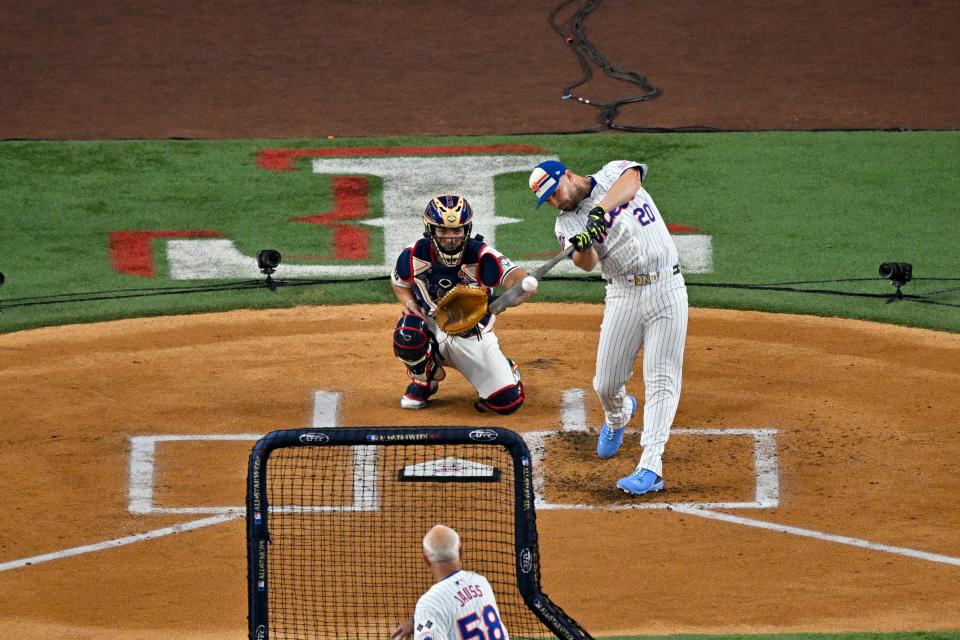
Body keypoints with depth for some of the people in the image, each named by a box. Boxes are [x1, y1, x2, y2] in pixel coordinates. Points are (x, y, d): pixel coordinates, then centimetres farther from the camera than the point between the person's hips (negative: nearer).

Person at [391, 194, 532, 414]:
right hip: (433, 329, 1)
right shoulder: (414, 255, -14)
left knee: (508, 401, -15)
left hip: (474, 338, -1)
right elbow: (400, 283, 10)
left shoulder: (481, 256, -24)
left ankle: (504, 368, 25)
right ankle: (423, 382, -1)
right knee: (407, 332, -36)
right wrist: (409, 302, -14)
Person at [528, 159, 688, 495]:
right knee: (606, 385, 3)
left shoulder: (612, 174, 3)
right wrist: (581, 246, -39)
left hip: (666, 288, -3)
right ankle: (618, 416, 39)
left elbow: (631, 179, -23)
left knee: (661, 379, -8)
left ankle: (651, 467, -12)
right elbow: (586, 263, -16)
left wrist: (600, 209, -37)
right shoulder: (567, 223, 3)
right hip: (624, 294, 3)